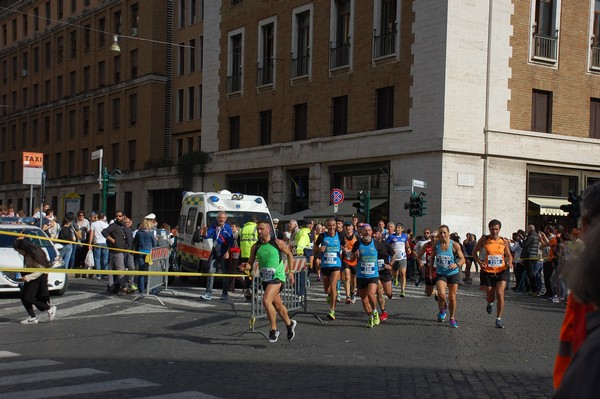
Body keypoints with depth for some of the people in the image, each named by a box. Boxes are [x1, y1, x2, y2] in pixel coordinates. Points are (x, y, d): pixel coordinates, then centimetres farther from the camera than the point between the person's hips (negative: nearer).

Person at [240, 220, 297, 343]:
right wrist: (246, 266, -17)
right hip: (265, 278, 5)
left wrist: (290, 271, 6)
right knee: (277, 305, 17)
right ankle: (290, 324, 41)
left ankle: (273, 330, -6)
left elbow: (289, 254, 7)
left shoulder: (278, 243, -7)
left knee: (266, 300, -21)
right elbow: (250, 263, 7)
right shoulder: (255, 247, 3)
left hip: (277, 277, -5)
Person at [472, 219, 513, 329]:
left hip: (501, 271, 1)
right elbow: (474, 251, 6)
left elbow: (509, 255, 15)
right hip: (487, 271, 0)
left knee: (500, 294, -13)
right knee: (490, 296, 6)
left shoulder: (504, 241, 3)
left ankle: (499, 319, -2)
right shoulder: (484, 239, -2)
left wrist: (509, 262, -6)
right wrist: (479, 262, -11)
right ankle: (490, 304, 45)